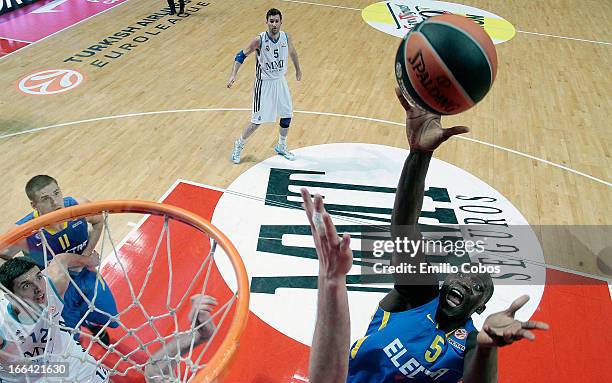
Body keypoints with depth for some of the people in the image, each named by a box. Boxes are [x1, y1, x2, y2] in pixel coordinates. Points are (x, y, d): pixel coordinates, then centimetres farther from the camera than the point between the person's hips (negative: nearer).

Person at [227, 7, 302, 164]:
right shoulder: (259, 40, -19)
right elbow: (242, 55, -12)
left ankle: (281, 146, 33)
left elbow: (292, 52, 16)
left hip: (280, 81, 5)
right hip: (264, 83, -5)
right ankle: (239, 145, 19)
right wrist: (233, 74, -24)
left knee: (287, 115, 11)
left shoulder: (286, 37, -5)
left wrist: (298, 69, 29)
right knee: (257, 121, -4)